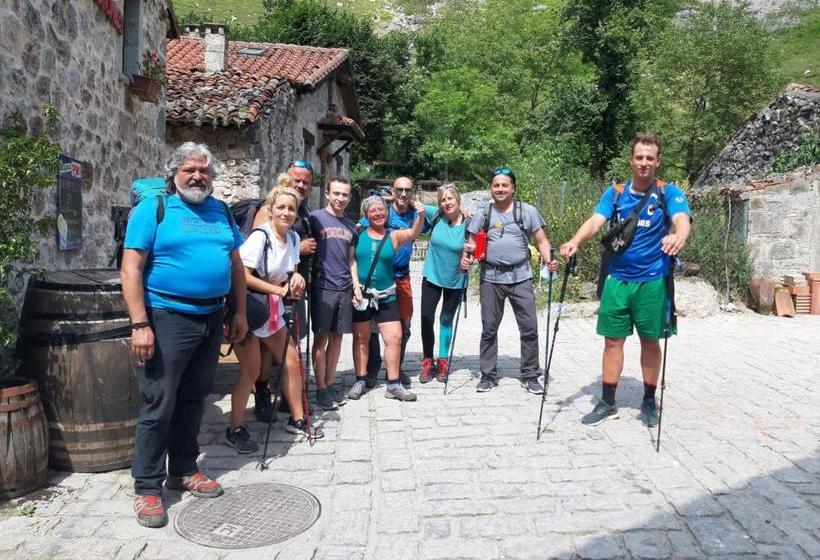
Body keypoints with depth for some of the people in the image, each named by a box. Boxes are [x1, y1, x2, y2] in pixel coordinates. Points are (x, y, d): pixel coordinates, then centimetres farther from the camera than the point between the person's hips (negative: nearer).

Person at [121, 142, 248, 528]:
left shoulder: (220, 211, 12)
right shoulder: (153, 209, -5)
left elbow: (235, 264, 17)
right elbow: (131, 269, -11)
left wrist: (240, 313, 11)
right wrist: (140, 325, -18)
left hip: (211, 319, 6)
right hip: (168, 318, -5)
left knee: (194, 399, 15)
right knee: (158, 405, 0)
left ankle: (184, 470, 31)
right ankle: (147, 487, 13)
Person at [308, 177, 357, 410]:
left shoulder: (350, 226, 13)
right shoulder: (315, 218, -5)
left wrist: (356, 284, 10)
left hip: (344, 289, 5)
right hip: (322, 287, -5)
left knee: (337, 337, 10)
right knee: (321, 338, 1)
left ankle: (330, 385, 20)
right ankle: (320, 390, 10)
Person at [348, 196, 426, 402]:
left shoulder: (394, 236, 3)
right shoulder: (358, 235, 1)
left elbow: (413, 233, -16)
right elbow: (351, 261, -3)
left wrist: (421, 216, -35)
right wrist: (356, 286, -13)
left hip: (386, 296, 1)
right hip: (360, 294, -1)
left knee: (395, 337, -2)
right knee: (361, 338, 8)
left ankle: (393, 385, 9)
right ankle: (360, 381, 21)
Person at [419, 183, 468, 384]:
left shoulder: (468, 223, -13)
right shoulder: (435, 215, -10)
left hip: (455, 280, -1)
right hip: (432, 276, 1)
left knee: (446, 321, 13)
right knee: (427, 319, 0)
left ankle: (443, 361, 28)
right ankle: (428, 362, 15)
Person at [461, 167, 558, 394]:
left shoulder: (527, 211, 3)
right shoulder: (482, 214, 7)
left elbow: (541, 240, 2)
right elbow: (472, 244, 10)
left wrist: (549, 260, -15)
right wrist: (466, 258, -11)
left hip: (520, 278, -1)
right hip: (491, 279, 1)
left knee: (529, 328, 0)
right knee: (489, 329, 8)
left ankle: (530, 376, 14)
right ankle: (488, 375, 21)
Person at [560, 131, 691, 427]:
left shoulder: (669, 192, -3)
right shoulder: (615, 193, 4)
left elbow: (682, 219, -21)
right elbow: (595, 221, -10)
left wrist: (678, 237, -45)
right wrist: (575, 241, -32)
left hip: (653, 281, -2)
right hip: (617, 279, 2)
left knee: (650, 341, 9)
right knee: (613, 340, 6)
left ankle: (649, 402, 26)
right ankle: (607, 403, 17)